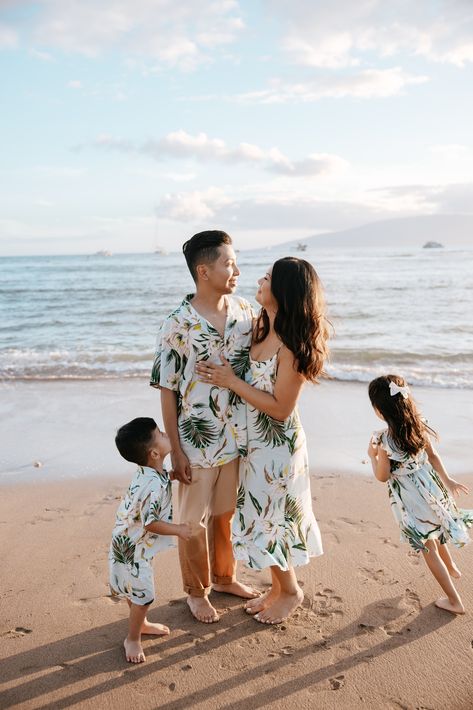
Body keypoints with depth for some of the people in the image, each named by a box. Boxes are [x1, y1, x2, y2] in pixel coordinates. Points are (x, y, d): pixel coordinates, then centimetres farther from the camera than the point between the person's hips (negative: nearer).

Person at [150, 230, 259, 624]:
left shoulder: (244, 310, -2)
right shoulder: (178, 324, -17)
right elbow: (167, 390, -12)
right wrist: (176, 450, -11)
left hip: (238, 435, 5)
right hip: (198, 440, -4)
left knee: (228, 513, 21)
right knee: (195, 521, 12)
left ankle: (225, 576, 43)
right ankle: (196, 591, 34)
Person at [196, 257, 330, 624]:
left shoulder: (292, 345, -24)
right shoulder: (263, 326, 2)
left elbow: (280, 408, -22)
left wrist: (231, 381, -20)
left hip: (278, 444, -8)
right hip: (256, 440, 8)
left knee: (272, 519, 8)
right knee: (262, 515, 19)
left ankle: (291, 591, 31)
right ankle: (278, 587, 38)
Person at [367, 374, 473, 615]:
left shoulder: (384, 441, -27)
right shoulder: (419, 425, -11)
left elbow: (382, 476, -16)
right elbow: (432, 455, 3)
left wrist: (372, 455, 0)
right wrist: (447, 480, 16)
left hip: (411, 500, -6)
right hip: (430, 486, 6)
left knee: (428, 548, 11)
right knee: (435, 531, 33)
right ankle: (451, 568, 58)